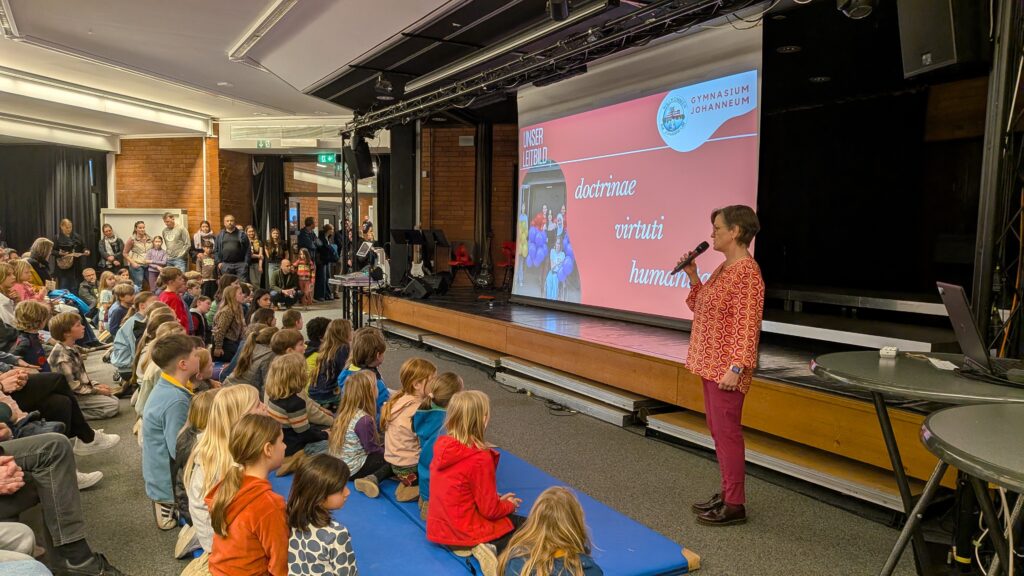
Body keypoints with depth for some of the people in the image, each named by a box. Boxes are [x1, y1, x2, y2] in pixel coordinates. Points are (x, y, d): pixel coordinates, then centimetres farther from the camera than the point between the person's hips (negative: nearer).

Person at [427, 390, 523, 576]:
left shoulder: (441, 445, -3)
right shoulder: (481, 458, -25)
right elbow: (490, 510, -17)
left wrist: (498, 499, 10)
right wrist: (509, 505, 4)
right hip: (465, 531, -7)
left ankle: (486, 547, 2)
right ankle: (494, 549, -13)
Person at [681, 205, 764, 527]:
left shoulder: (746, 272, -17)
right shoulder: (724, 268, 13)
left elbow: (747, 326, -21)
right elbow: (702, 308, 19)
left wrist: (735, 367, -24)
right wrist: (693, 277, 9)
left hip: (726, 368, -10)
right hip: (711, 364, 10)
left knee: (727, 432, -2)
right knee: (718, 430, 16)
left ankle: (735, 506, 9)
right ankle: (727, 493, 27)